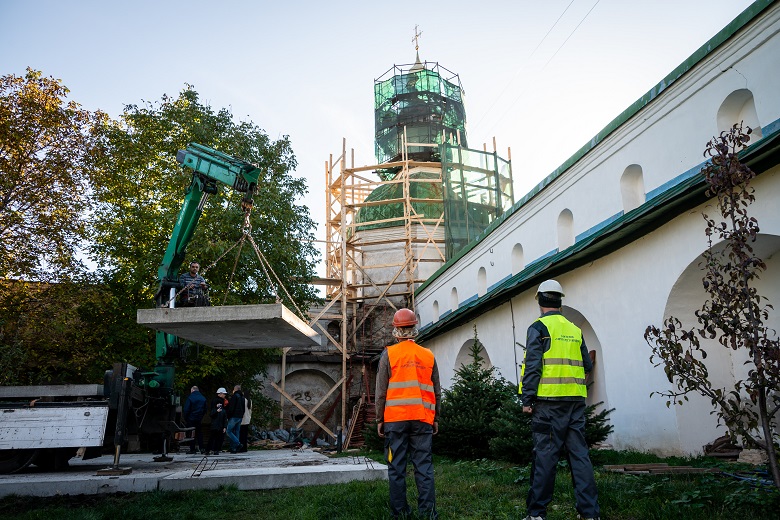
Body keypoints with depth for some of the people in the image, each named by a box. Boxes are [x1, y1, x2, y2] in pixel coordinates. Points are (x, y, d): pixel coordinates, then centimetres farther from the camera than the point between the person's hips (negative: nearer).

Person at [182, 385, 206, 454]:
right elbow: (205, 410, 9)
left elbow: (186, 410, -13)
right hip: (199, 419, 5)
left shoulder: (190, 398, -12)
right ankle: (201, 448, 9)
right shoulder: (203, 398, 6)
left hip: (191, 418, -5)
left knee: (191, 433, 3)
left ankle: (192, 449, 3)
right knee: (199, 433, 13)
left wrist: (185, 418, -2)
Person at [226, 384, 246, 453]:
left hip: (234, 417, -8)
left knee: (229, 431, -3)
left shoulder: (234, 396, -9)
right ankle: (234, 448, 7)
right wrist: (242, 415, 18)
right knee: (237, 432, 9)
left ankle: (238, 444, -15)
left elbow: (231, 408, -15)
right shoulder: (242, 397, 16)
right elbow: (244, 408, 18)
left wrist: (228, 416, -9)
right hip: (240, 417, 8)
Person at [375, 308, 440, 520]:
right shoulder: (428, 355, 6)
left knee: (396, 468, 5)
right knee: (424, 466, 5)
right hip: (423, 418, 2)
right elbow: (437, 392, 10)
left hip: (395, 418, -2)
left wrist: (380, 419, 6)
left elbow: (381, 391, -1)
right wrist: (436, 418, 19)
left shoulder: (388, 354, -2)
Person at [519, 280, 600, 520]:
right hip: (576, 401, 5)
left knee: (545, 455, -1)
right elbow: (588, 366, 17)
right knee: (579, 453, 8)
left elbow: (532, 365, -10)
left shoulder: (538, 327, -3)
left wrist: (527, 399, -7)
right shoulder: (575, 330, 13)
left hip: (549, 401, -5)